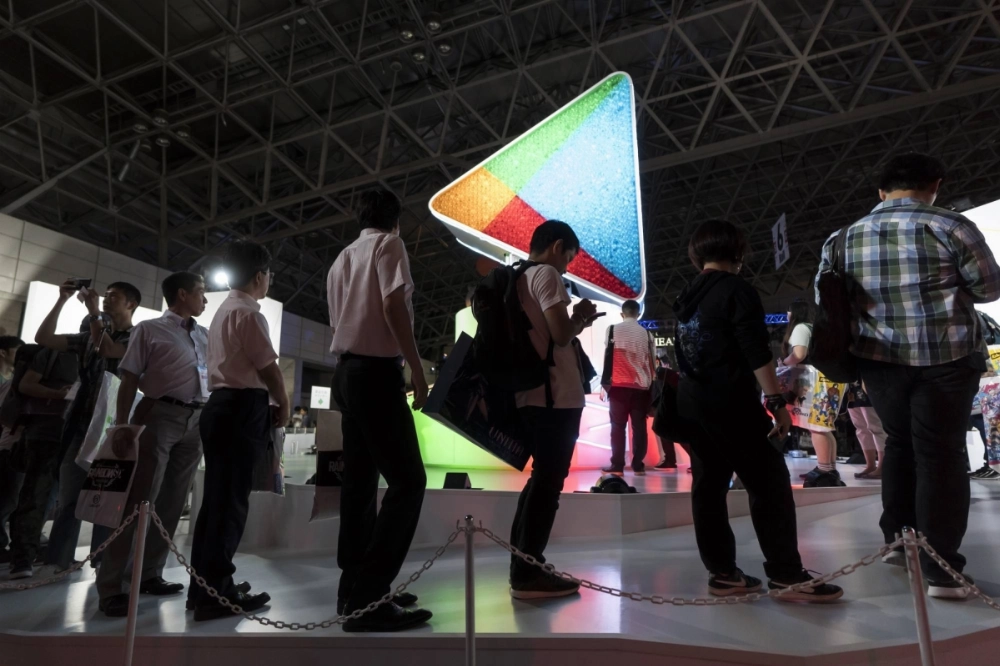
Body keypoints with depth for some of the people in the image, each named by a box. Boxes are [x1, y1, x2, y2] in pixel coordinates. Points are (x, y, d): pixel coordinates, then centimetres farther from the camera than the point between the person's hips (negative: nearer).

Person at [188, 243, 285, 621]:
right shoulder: (248, 313, -10)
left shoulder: (222, 312, 22)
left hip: (221, 405, 10)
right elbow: (267, 367, -12)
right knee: (231, 500, -6)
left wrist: (266, 403, 16)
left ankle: (206, 586, 22)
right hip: (243, 409, -10)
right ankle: (215, 593, 0)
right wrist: (283, 405, 3)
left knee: (217, 498, 13)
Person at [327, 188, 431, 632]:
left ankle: (354, 588, 17)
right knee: (407, 480, -9)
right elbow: (393, 306, -16)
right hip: (377, 371, -9)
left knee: (360, 480, 11)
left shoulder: (342, 259, 22)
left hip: (347, 370, 9)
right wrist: (417, 370, -17)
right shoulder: (389, 244, -2)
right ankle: (368, 595, -11)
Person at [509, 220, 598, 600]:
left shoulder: (515, 279, 20)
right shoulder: (546, 274, -7)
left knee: (541, 478, 16)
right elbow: (561, 334, -17)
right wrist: (581, 317, 3)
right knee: (549, 482, -3)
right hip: (555, 396, -9)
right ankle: (528, 575, 3)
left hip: (530, 394, 9)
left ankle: (523, 567, 21)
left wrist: (575, 322, 18)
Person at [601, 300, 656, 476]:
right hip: (641, 386, 2)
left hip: (619, 385, -2)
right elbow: (652, 362, 10)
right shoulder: (646, 333, 10)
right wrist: (651, 385, 16)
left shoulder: (613, 330, 2)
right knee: (639, 426, 5)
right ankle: (638, 466, 6)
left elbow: (608, 357, -1)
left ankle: (617, 466, -2)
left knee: (618, 426, 0)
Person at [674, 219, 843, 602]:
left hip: (692, 404, 8)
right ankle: (787, 576, 2)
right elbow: (756, 352, -15)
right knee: (770, 485, 0)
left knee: (708, 486, 7)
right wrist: (776, 401, -12)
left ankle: (722, 574, 12)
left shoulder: (686, 297, 14)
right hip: (731, 403, -8)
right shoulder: (738, 291, -8)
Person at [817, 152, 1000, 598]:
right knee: (940, 452, 4)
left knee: (900, 443, 21)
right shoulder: (950, 227, -8)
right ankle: (940, 569, 8)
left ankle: (897, 540, 28)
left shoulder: (845, 238, 3)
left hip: (878, 359, 4)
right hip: (946, 357, -3)